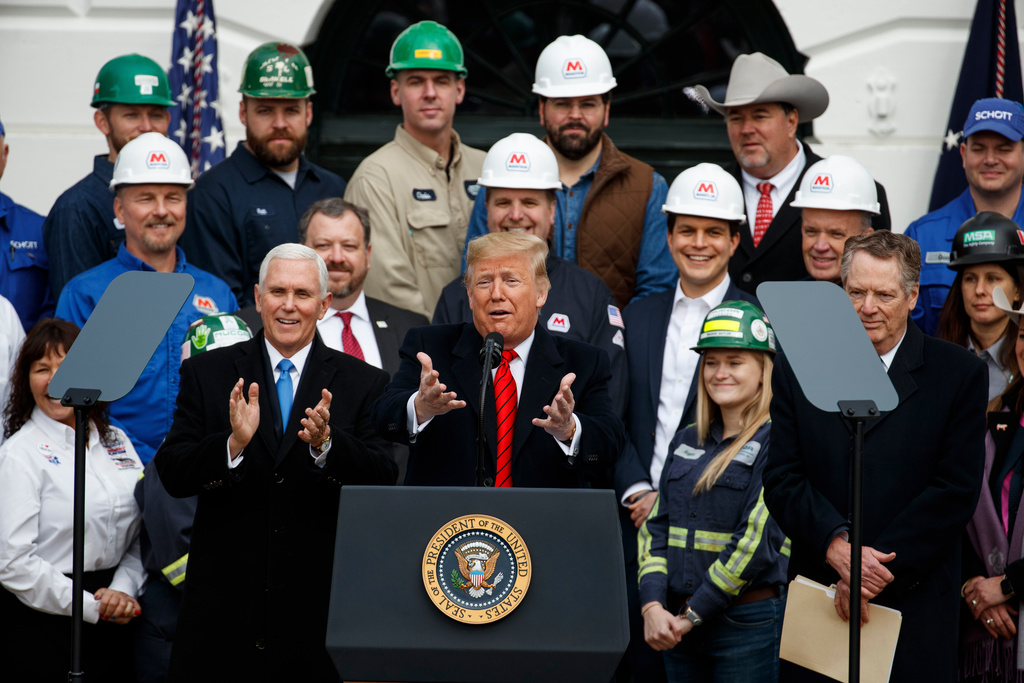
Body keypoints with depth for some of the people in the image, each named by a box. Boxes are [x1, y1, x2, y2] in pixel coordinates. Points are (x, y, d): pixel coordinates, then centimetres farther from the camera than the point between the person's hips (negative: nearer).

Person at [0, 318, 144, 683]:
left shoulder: (117, 442, 11)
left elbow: (141, 536, 11)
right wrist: (91, 608, -13)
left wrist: (123, 591, -7)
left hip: (114, 625, 5)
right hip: (42, 631, -5)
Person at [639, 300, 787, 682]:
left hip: (747, 622, -6)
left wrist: (694, 615, -12)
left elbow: (758, 540, -14)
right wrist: (653, 606, -6)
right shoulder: (686, 443, 14)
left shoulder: (776, 443, -7)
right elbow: (656, 527, 10)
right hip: (676, 626, 6)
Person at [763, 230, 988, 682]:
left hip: (915, 606, -1)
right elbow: (783, 480, 1)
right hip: (817, 597, 2)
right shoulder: (797, 372, 7)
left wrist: (878, 568, -13)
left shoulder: (960, 374, 1)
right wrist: (836, 546, -16)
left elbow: (956, 491, -5)